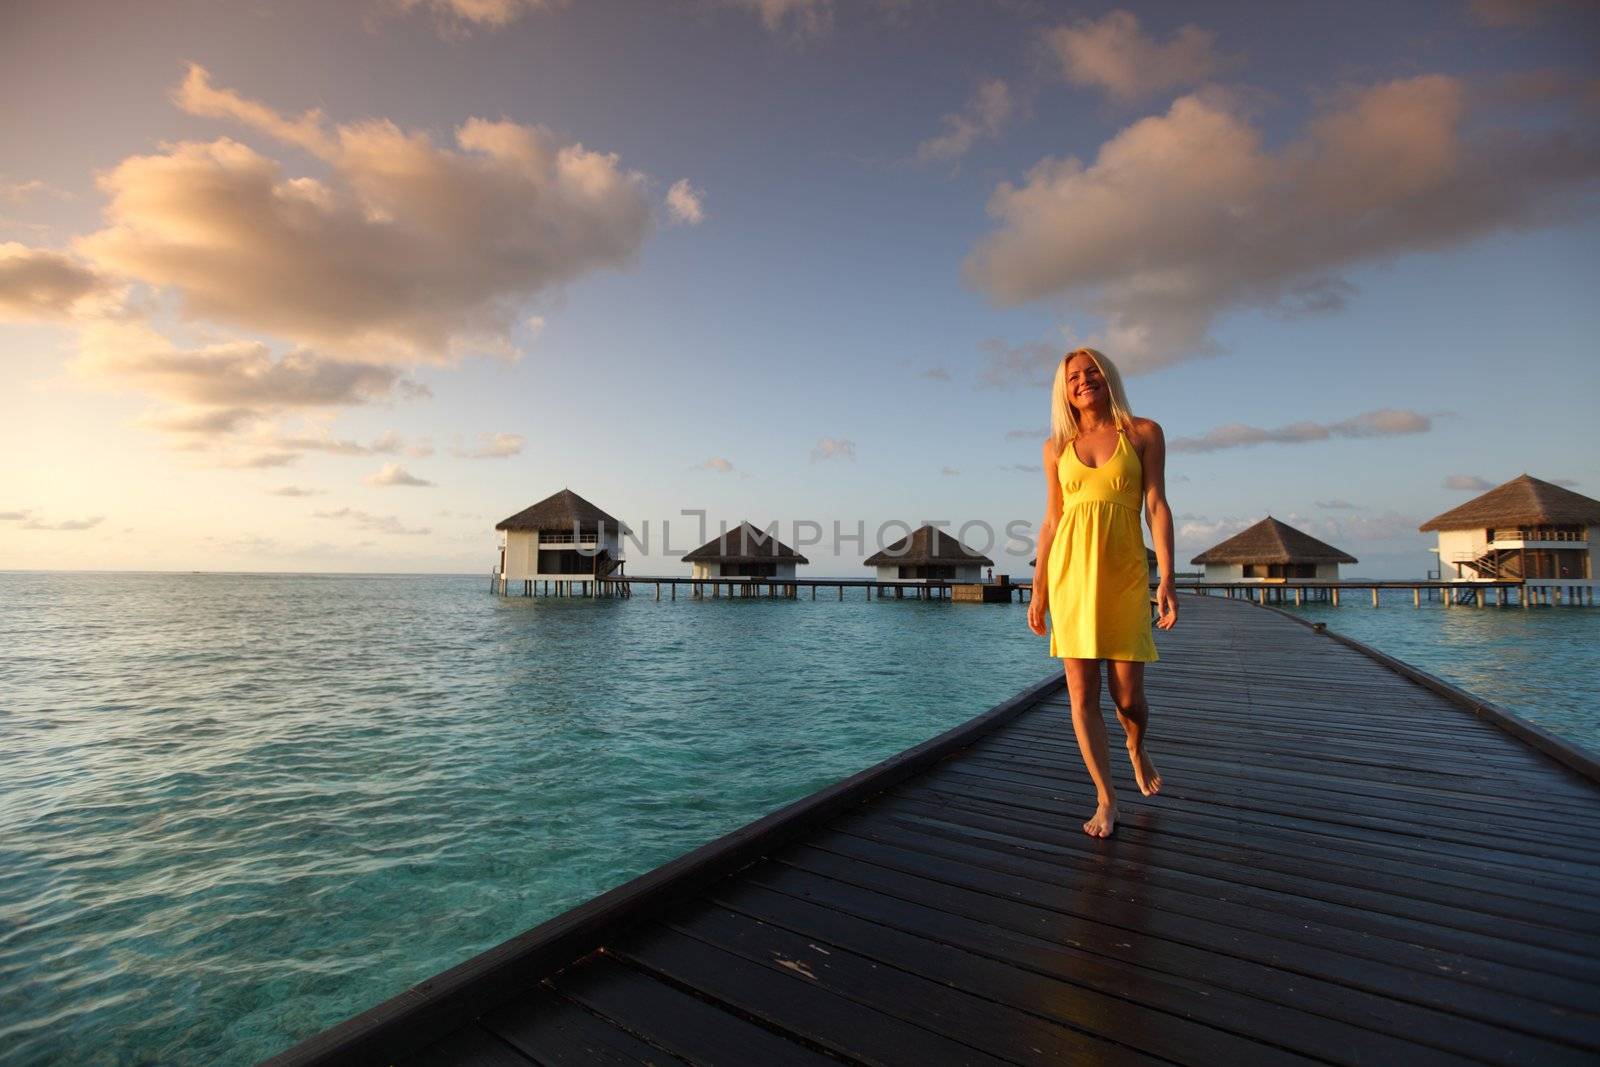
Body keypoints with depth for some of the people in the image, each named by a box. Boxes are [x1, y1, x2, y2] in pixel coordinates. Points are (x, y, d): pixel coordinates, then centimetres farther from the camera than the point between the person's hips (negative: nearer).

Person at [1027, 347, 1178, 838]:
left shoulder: (1143, 433, 5)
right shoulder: (1057, 447, 10)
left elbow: (1157, 507, -1)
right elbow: (1051, 521, 10)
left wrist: (1167, 579, -10)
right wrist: (1038, 590, 8)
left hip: (1124, 577, -1)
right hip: (1070, 574, 2)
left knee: (1128, 695, 2)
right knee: (1082, 694, -1)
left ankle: (1137, 749, 38)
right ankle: (1106, 800, 14)